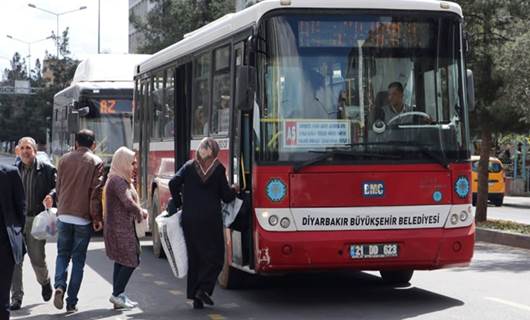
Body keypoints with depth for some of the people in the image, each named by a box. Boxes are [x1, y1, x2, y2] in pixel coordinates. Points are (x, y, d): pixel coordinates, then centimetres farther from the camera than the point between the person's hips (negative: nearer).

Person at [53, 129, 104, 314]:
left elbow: (58, 187, 12)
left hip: (64, 215, 2)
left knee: (62, 254, 15)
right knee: (78, 259, 6)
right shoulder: (96, 162, -4)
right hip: (83, 217, -2)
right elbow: (95, 191, -9)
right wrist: (97, 218, -4)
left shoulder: (64, 159, 6)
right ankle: (71, 302, 5)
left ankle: (59, 286, -11)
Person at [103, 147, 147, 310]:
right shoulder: (117, 180, -17)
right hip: (120, 228, -10)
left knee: (121, 261, 12)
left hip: (120, 227, 10)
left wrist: (139, 211, 5)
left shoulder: (120, 179, 17)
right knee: (131, 261, -6)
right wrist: (141, 213, -9)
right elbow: (128, 203, -25)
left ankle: (119, 296, 16)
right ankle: (117, 294, -2)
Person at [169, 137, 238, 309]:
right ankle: (204, 287, -14)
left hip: (189, 219, 3)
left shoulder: (189, 166, 6)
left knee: (194, 256, 10)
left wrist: (178, 202, 9)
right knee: (215, 256, 5)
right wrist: (234, 190, 22)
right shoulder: (218, 169, 0)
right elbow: (226, 196, 1)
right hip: (211, 219, -3)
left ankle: (195, 297, 9)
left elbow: (173, 183, -5)